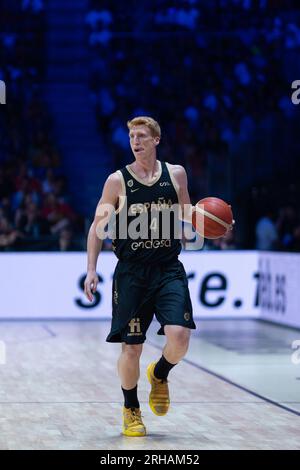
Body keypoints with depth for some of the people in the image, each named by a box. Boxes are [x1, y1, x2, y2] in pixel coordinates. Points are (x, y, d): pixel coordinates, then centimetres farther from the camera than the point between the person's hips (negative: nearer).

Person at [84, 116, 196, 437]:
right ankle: (131, 410, 22)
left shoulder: (176, 174, 5)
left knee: (179, 336, -17)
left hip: (169, 270, 1)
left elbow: (186, 215, 18)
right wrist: (91, 269, -4)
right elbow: (98, 226, 3)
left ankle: (159, 375, 17)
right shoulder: (117, 181, -1)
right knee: (131, 347, 0)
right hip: (131, 273, -1)